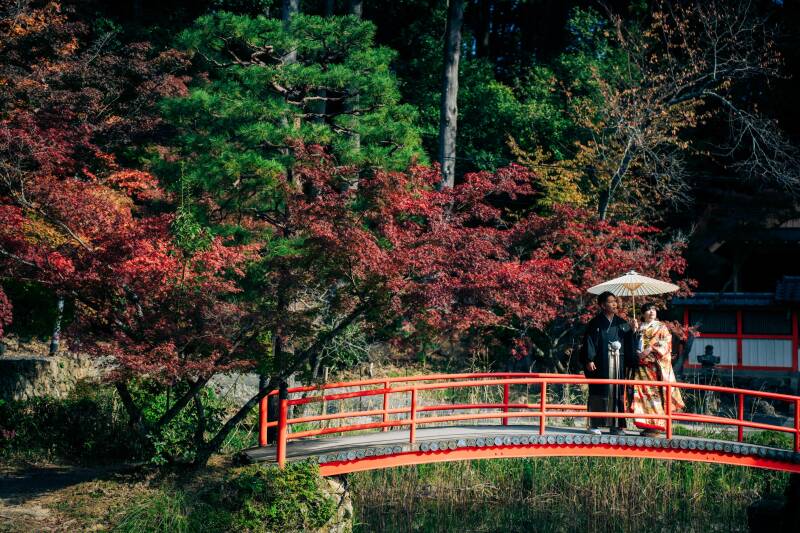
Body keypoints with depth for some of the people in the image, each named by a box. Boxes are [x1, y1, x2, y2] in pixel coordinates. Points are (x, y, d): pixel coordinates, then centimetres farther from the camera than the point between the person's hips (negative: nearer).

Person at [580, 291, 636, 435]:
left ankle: (615, 425, 5)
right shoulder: (595, 323, 1)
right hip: (600, 363, -4)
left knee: (617, 392, 1)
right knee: (598, 393, -3)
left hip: (618, 363, 4)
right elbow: (589, 341, -4)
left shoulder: (622, 324, 13)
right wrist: (589, 360, -14)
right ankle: (594, 425, 2)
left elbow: (629, 345, 12)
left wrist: (632, 360, 1)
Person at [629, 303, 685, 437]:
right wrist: (638, 353, 0)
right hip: (642, 366, 4)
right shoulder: (640, 329, 19)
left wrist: (650, 350, -16)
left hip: (657, 366, -4)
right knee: (643, 392, -3)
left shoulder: (661, 327, 8)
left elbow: (665, 343, -5)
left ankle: (656, 426, -12)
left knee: (655, 392, -12)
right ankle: (647, 425, 0)